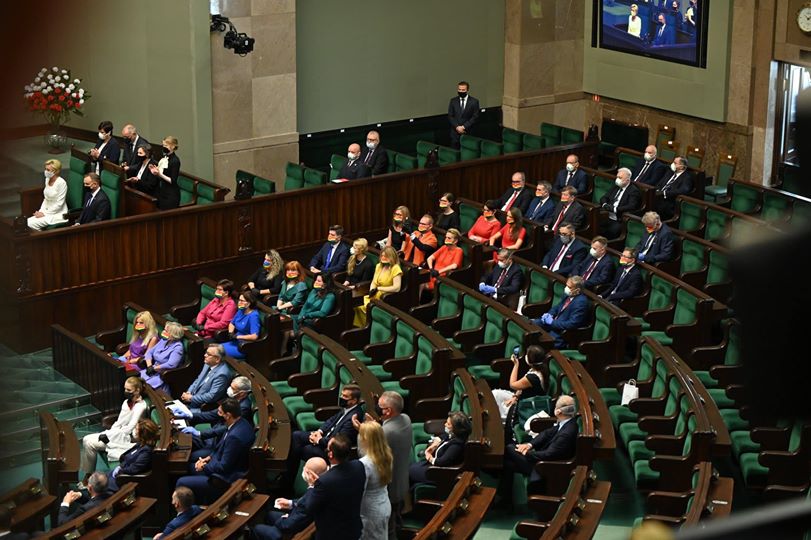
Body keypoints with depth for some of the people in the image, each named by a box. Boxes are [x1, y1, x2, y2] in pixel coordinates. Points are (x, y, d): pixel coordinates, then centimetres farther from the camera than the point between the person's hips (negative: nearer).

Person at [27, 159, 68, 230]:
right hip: (47, 211, 8)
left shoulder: (61, 183, -17)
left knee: (31, 224, -22)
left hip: (58, 214, -8)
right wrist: (40, 211, 2)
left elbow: (59, 204, -18)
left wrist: (44, 214, -15)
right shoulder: (47, 179, 8)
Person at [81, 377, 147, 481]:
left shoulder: (141, 407, -16)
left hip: (127, 439, -9)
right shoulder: (126, 402, 11)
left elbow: (129, 429, -19)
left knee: (90, 443, -17)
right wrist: (107, 433, -2)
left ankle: (89, 476, -2)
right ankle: (88, 474, -2)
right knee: (87, 440, -6)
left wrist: (108, 436, -16)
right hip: (117, 435, 9)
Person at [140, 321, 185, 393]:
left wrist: (153, 368, -16)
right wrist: (149, 366, -5)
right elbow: (150, 352, 13)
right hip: (154, 371, 8)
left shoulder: (177, 347, -13)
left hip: (164, 375, -8)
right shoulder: (163, 340, 11)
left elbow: (171, 365, -24)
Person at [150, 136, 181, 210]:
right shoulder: (164, 158, 9)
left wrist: (160, 174, -24)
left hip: (171, 196, -8)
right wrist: (155, 172, -1)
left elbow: (173, 181, -16)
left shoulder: (175, 160, -14)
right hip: (161, 192, 8)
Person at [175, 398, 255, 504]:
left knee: (181, 483, -6)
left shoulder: (235, 436, -33)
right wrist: (209, 457, 5)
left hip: (225, 479, -10)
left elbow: (224, 467, -25)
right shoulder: (241, 423, -3)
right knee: (189, 468, 23)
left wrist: (204, 467, -9)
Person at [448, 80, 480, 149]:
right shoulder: (453, 101, 9)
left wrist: (464, 127, -11)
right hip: (455, 132, 2)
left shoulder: (474, 102, 2)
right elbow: (450, 116, 6)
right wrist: (457, 127, -8)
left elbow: (475, 117, -3)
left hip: (468, 132, -2)